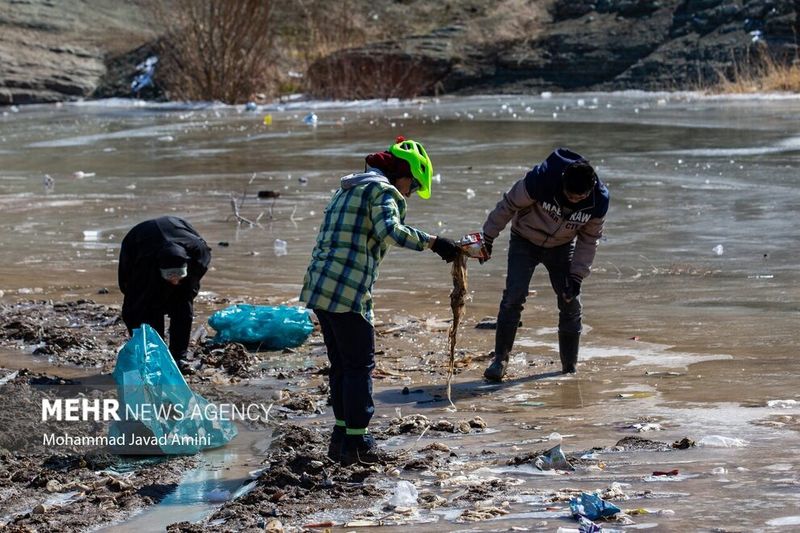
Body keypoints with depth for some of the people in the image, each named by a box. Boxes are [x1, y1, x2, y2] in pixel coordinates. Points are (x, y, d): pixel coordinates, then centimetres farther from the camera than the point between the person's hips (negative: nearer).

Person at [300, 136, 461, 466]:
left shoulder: (349, 188, 24)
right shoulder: (383, 190, -7)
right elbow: (390, 231, -25)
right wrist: (432, 242, -22)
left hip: (319, 286, 9)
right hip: (348, 290, -9)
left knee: (341, 364, 17)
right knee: (360, 366, 0)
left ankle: (342, 437, 22)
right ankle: (357, 443, 3)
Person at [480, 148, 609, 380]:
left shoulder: (599, 200, -24)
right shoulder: (540, 180, -34)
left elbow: (589, 239, -8)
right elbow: (508, 205, -18)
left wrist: (577, 275, -13)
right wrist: (488, 237, -11)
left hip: (562, 247, 3)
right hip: (524, 241, -2)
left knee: (571, 302, -2)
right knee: (514, 296, -17)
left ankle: (570, 367, 11)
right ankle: (500, 360, -10)